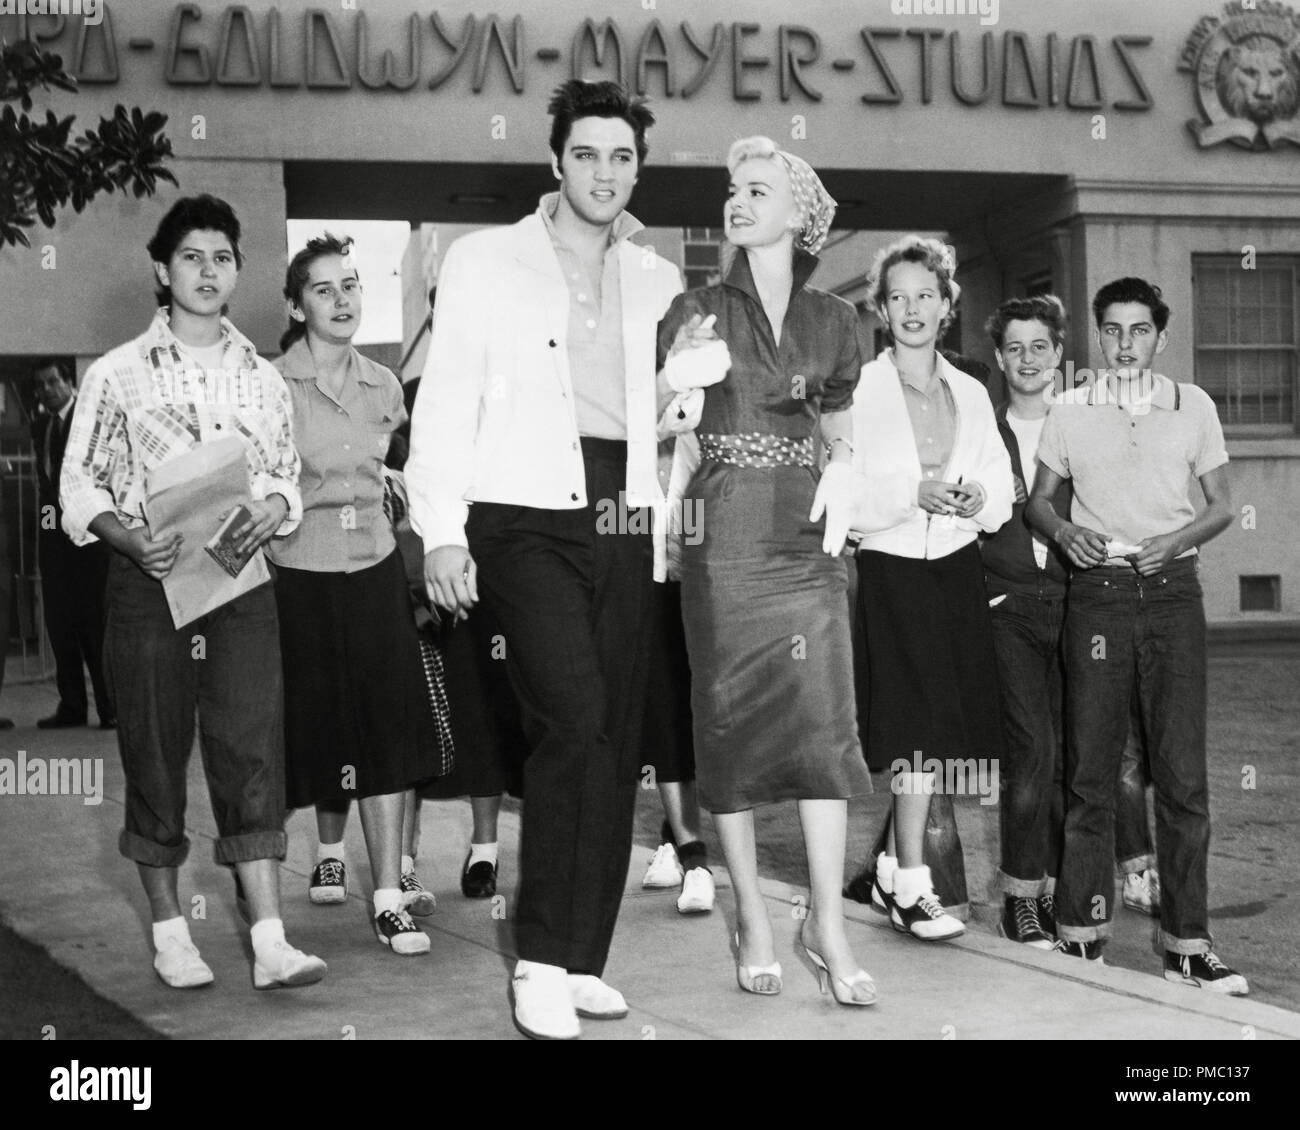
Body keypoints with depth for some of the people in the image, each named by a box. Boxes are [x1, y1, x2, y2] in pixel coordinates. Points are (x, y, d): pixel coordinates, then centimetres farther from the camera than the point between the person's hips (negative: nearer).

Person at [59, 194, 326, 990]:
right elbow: (79, 486, 2)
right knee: (155, 753, 4)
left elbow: (288, 474, 16)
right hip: (148, 582, -2)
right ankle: (169, 931, 17)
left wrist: (274, 507, -7)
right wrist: (132, 539, -17)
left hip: (242, 581, 2)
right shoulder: (117, 375, 3)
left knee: (254, 750, -5)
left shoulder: (263, 379, 12)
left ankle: (271, 940, -6)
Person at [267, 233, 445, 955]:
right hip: (300, 572, -3)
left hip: (375, 569, 3)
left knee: (389, 728, -5)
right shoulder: (272, 385, -6)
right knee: (321, 723, 7)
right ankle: (331, 849, 34)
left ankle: (390, 895, -4)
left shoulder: (384, 386, 7)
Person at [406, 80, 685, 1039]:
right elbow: (447, 401, 1)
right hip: (525, 517, -4)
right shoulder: (486, 261, 6)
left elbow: (671, 408, 25)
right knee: (575, 718, -20)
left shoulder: (658, 281, 17)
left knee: (617, 741, 3)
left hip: (623, 525, 5)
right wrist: (442, 531, -8)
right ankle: (541, 960, -10)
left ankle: (584, 961, 13)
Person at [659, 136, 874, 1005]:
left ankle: (829, 924, 0)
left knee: (824, 720, -6)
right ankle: (753, 919, 11)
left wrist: (841, 466, 4)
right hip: (723, 535, -2)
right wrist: (679, 375, -19)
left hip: (805, 538, 2)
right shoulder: (699, 311, 5)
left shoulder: (832, 319, 12)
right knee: (732, 722, 1)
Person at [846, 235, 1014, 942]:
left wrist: (978, 498, -9)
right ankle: (911, 888, -4)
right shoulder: (858, 389, -1)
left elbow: (1003, 493, 13)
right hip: (890, 571, -5)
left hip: (958, 570, 5)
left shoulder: (971, 394, 14)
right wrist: (914, 495, -20)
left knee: (936, 730, 4)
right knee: (919, 727, -11)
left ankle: (891, 865, 22)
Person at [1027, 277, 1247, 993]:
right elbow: (1037, 499, 13)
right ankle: (1081, 933, 9)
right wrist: (1064, 532, -8)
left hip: (1172, 591, 0)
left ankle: (1187, 945, 3)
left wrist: (1175, 540, -8)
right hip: (1097, 592, 0)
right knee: (1089, 769, 1)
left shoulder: (1193, 406, 8)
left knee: (1182, 772, -3)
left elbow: (1221, 505, 11)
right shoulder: (1069, 412, 7)